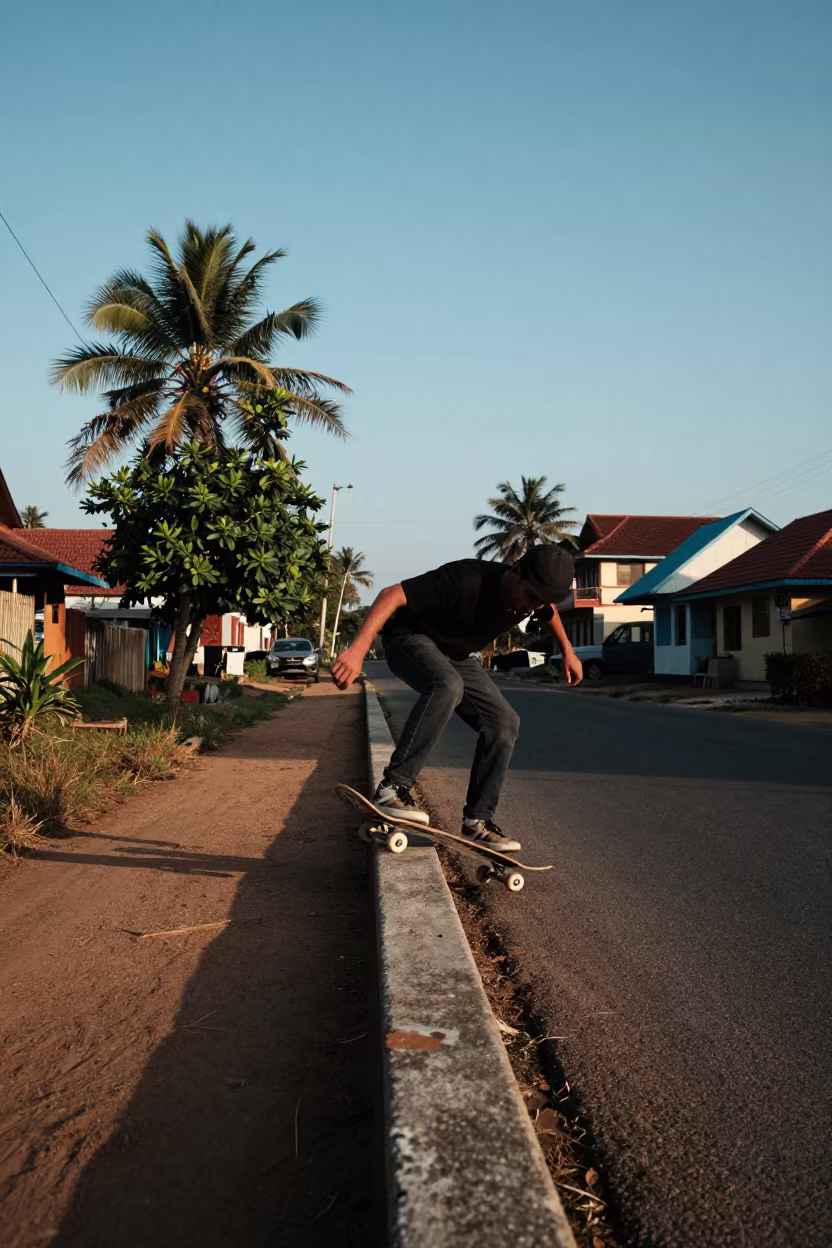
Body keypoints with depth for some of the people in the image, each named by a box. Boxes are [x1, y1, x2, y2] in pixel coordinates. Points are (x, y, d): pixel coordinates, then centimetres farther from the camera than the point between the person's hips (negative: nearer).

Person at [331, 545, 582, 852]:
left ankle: (477, 820, 4)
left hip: (457, 656, 7)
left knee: (505, 722, -5)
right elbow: (392, 594, -39)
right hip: (410, 637, -7)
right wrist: (357, 648, -47)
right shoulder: (467, 580, -35)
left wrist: (567, 651, 24)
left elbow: (550, 613, 16)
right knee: (447, 685, -39)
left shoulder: (535, 595, -12)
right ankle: (392, 788, -36)